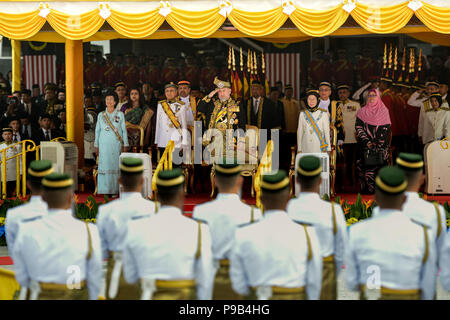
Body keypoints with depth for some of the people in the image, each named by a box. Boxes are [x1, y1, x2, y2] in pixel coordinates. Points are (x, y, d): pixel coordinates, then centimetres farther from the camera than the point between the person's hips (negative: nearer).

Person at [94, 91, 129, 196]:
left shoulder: (120, 114, 5)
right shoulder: (101, 115, 8)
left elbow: (124, 130, 6)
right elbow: (97, 131, 12)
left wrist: (125, 145, 2)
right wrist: (96, 146, 9)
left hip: (116, 144, -1)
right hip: (104, 144, 1)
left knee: (116, 165, -2)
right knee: (104, 165, -4)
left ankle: (115, 189, 3)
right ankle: (104, 189, 0)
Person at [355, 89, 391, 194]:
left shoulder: (384, 111, 9)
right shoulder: (362, 112, 10)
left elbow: (386, 128, 3)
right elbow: (358, 127, 3)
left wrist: (377, 143, -8)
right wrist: (366, 142, -10)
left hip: (381, 145, 0)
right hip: (365, 146, 0)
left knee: (379, 166, -5)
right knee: (366, 167, -6)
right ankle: (367, 188, -5)